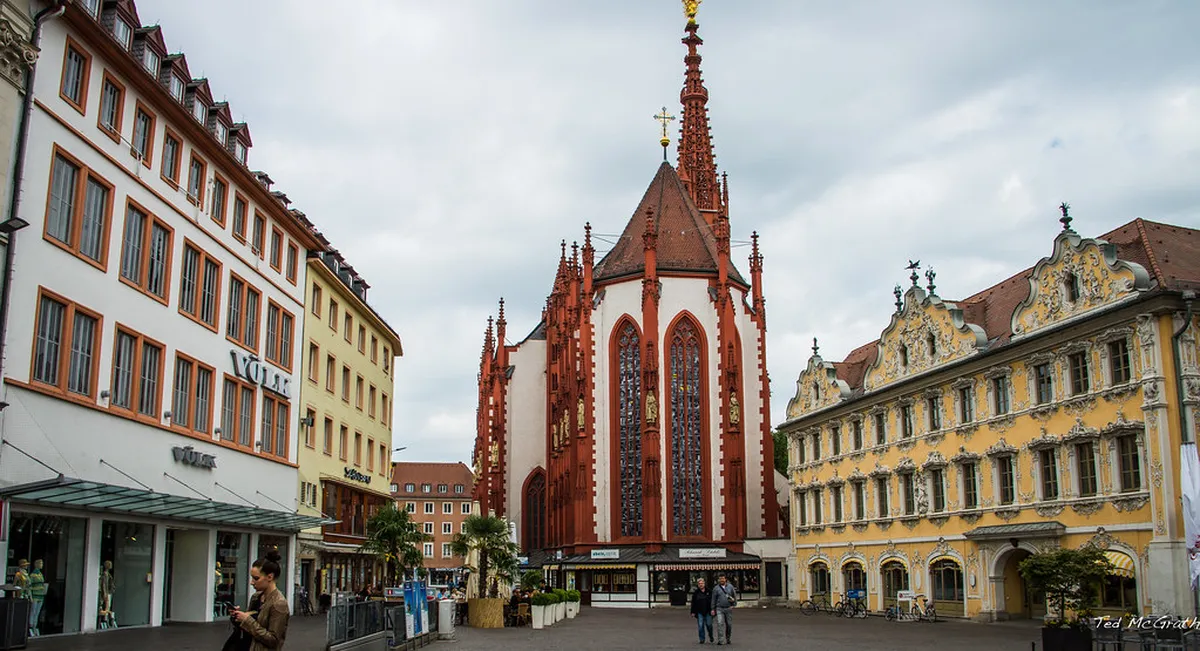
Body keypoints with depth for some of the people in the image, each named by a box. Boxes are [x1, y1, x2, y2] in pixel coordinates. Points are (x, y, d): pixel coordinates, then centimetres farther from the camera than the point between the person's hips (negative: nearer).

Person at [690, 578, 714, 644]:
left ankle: (711, 636, 27)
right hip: (699, 612, 0)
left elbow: (713, 601, 6)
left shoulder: (709, 591, 3)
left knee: (709, 624, 1)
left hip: (708, 611, 0)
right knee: (700, 626, -1)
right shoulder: (696, 592, 4)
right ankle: (702, 639, 8)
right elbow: (693, 603, 6)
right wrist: (693, 612, 2)